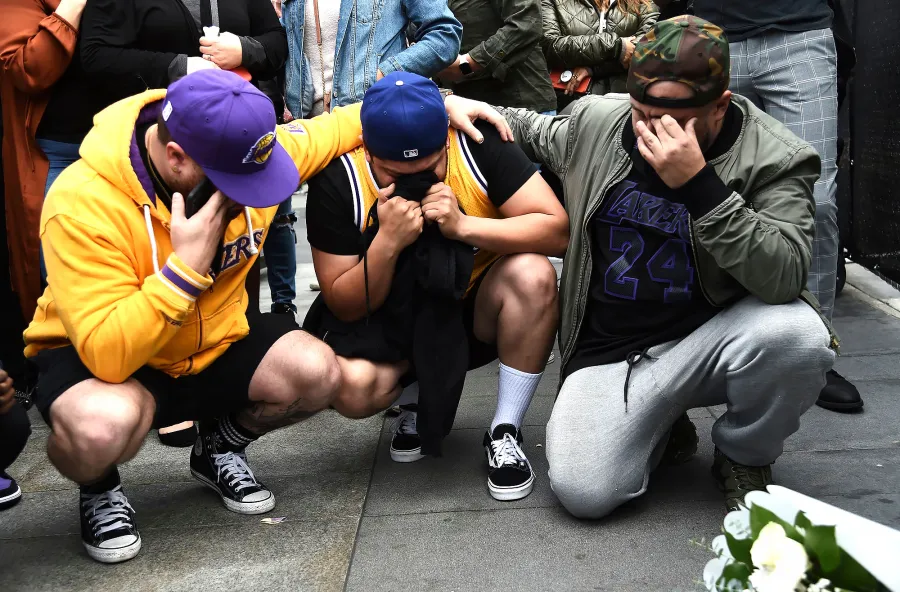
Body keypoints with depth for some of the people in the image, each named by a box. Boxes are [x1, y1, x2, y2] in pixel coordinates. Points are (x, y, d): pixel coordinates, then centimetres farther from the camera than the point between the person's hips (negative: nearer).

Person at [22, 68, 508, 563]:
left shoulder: (250, 150, -15)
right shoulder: (84, 204, -32)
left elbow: (329, 130, 5)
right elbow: (109, 354, -37)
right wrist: (187, 265, -40)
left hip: (214, 340, 6)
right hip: (97, 356, -5)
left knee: (318, 374, -16)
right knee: (103, 426, -39)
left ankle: (220, 448, 15)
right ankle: (99, 490, 1)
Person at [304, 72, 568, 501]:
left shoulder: (479, 145, -19)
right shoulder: (337, 182, -19)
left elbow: (557, 231, -23)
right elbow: (346, 308, -15)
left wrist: (464, 226, -34)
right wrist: (387, 242, -32)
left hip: (475, 310, 1)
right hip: (393, 322, 0)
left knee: (532, 274, -31)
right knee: (352, 386, -31)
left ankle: (505, 433, -13)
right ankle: (416, 396, 8)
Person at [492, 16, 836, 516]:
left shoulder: (774, 158, -12)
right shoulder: (593, 124, -1)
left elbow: (783, 278, -27)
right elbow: (529, 130, 22)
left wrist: (699, 184, -33)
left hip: (713, 338, -1)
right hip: (610, 349, 2)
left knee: (796, 334, -35)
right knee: (583, 492, -21)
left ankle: (743, 458, 0)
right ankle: (662, 421, 16)